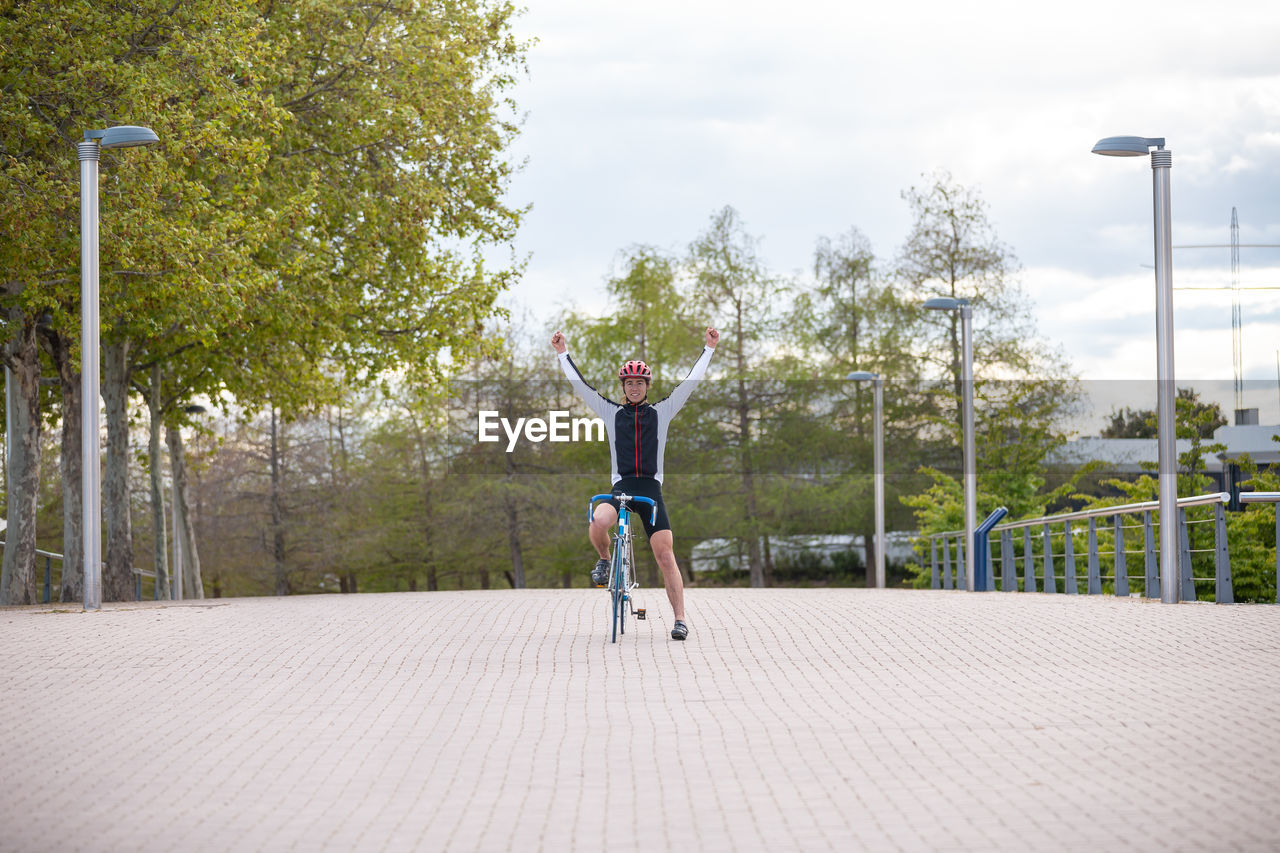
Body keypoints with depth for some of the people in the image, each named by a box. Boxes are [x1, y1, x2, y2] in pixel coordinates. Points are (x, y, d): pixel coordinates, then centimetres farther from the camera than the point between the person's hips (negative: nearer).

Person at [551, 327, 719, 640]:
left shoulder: (661, 412, 11)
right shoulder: (612, 412, 12)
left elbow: (690, 383, 8)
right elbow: (580, 385, 9)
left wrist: (709, 349, 4)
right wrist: (563, 353, 6)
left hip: (651, 490, 0)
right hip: (621, 487, 0)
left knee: (665, 556, -9)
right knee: (598, 523, -32)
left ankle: (680, 619, -5)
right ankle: (605, 560, 2)